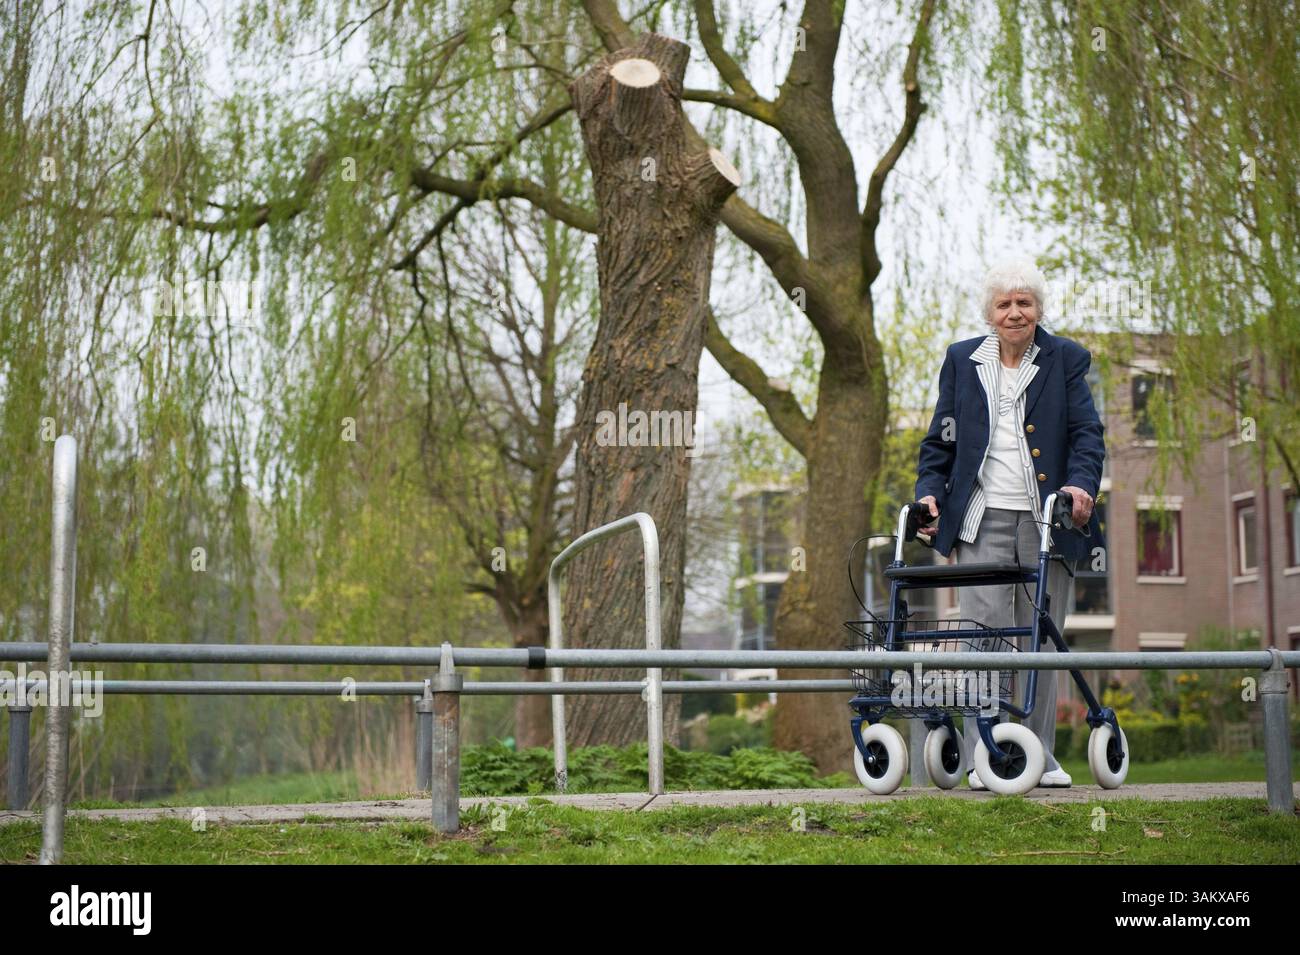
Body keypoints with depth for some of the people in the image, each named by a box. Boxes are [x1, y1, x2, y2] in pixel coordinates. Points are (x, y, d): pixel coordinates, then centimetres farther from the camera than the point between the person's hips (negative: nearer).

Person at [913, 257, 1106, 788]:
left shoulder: (1066, 360, 8)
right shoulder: (962, 361, 12)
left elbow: (1087, 433, 1)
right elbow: (940, 438, 15)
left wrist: (1081, 485, -17)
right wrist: (928, 492, 0)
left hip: (1046, 522, 0)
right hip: (982, 520, 0)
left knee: (1041, 641, 4)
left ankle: (1039, 757, 12)